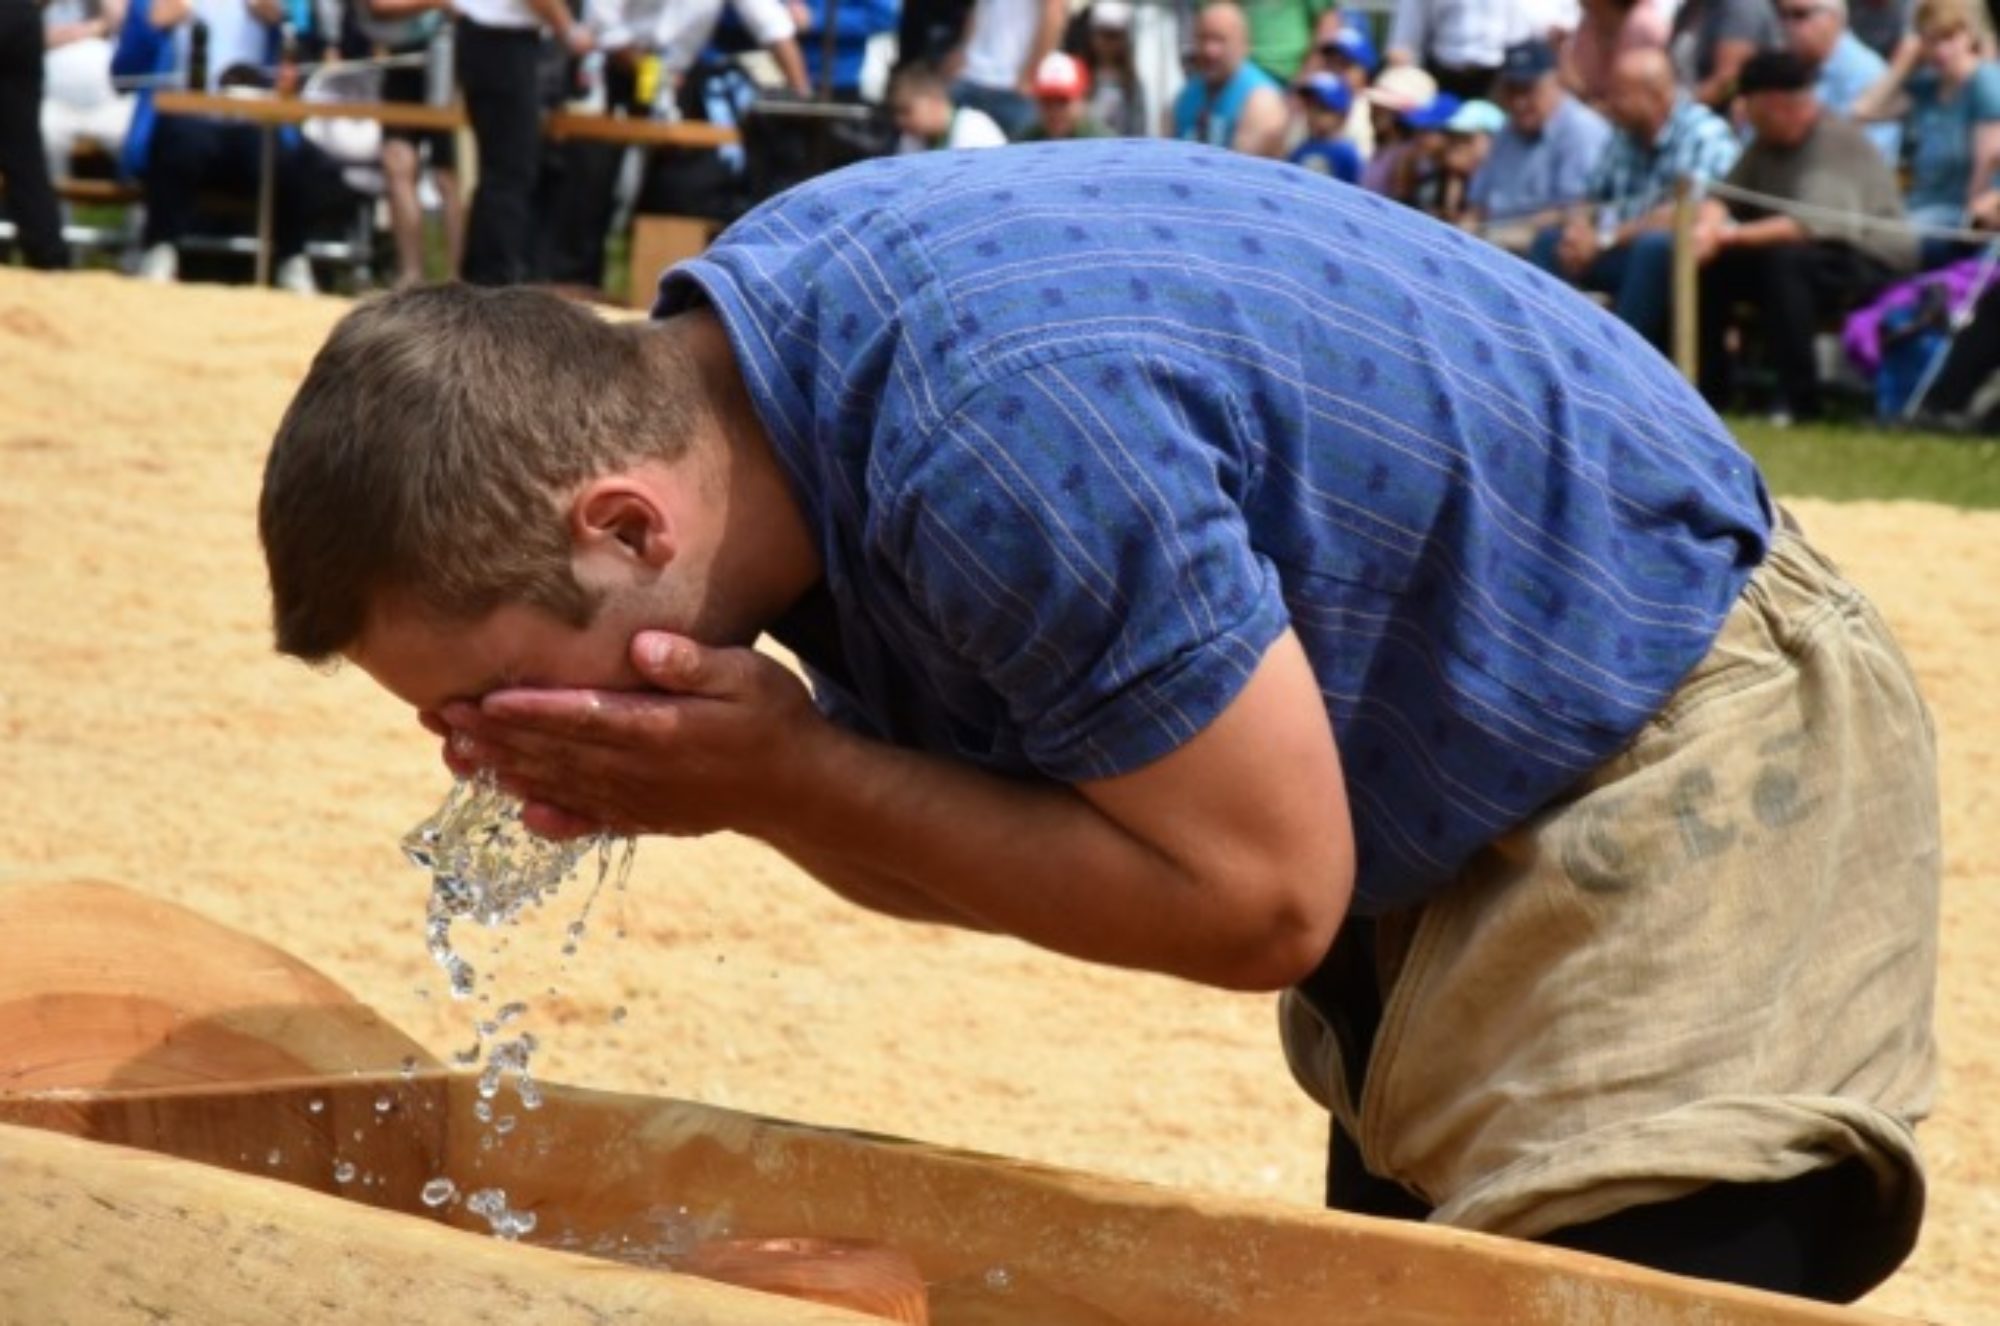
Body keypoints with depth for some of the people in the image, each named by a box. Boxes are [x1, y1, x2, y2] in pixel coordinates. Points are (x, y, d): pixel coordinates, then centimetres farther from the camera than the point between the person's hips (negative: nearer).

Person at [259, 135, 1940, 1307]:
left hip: (1685, 735, -9)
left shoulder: (997, 438, -36)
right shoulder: (720, 364, -7)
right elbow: (987, 838, 3)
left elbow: (1260, 896, -26)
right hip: (1444, 815, 9)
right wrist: (725, 780, -18)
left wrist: (783, 779, -25)